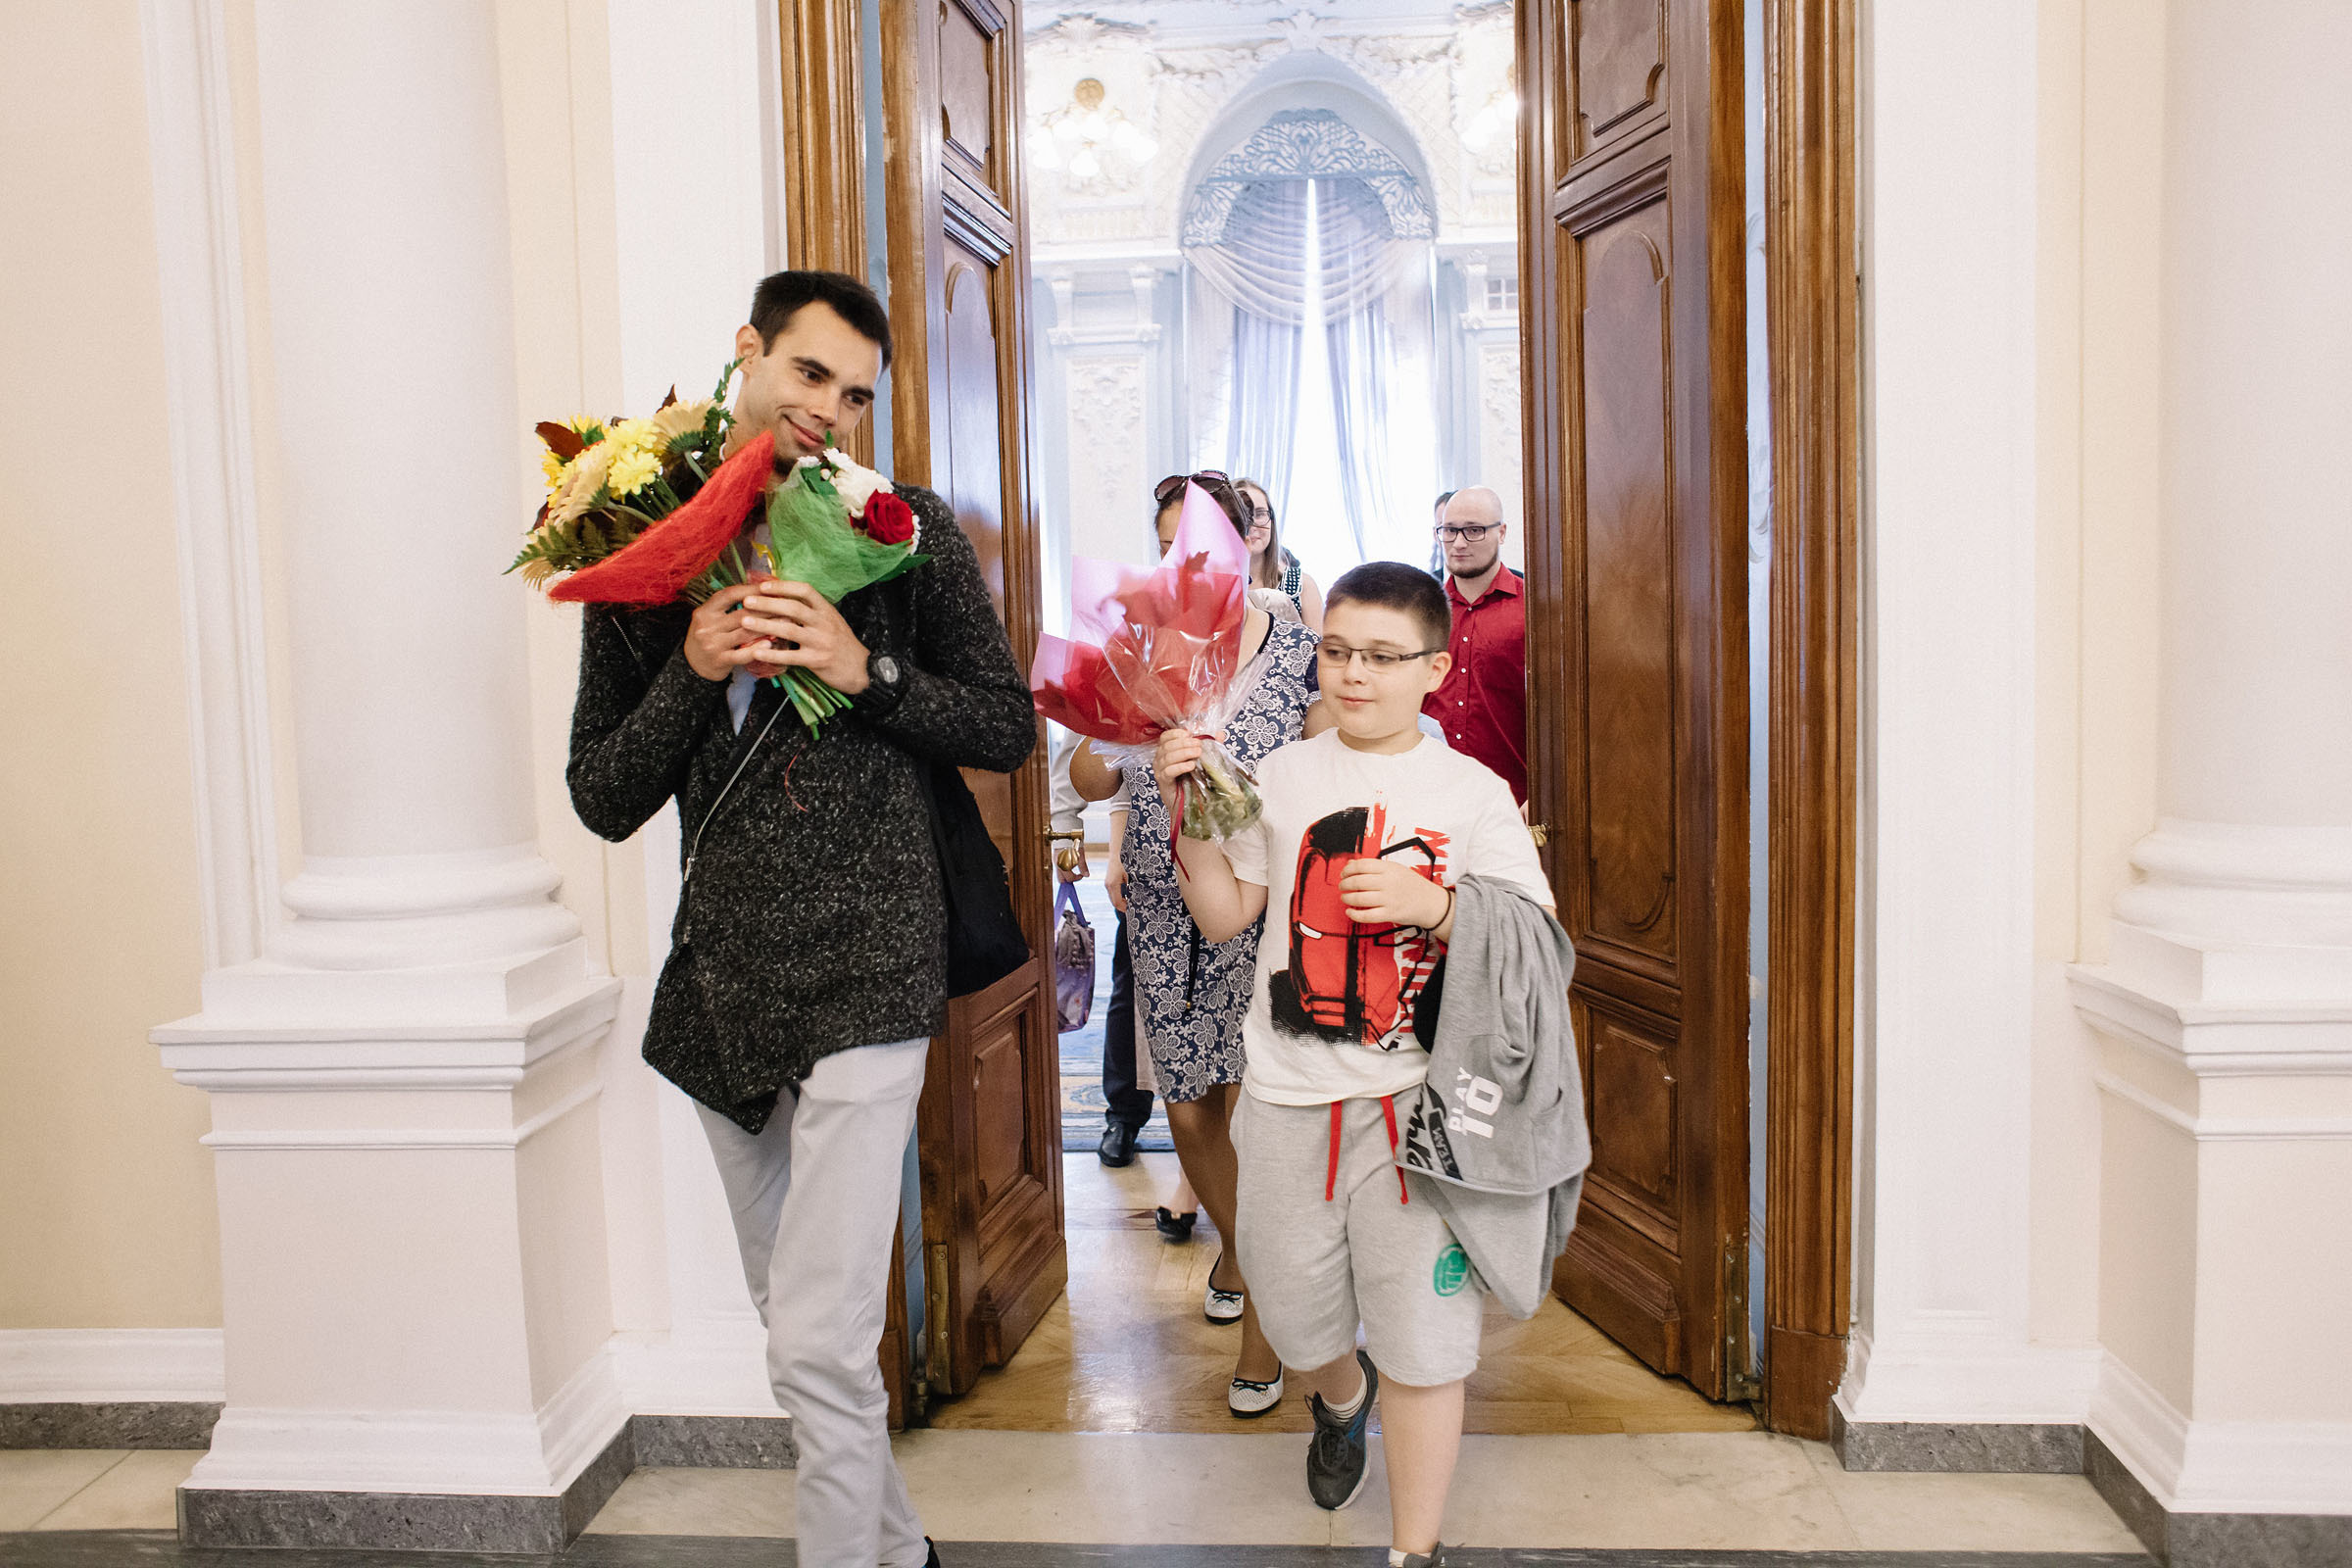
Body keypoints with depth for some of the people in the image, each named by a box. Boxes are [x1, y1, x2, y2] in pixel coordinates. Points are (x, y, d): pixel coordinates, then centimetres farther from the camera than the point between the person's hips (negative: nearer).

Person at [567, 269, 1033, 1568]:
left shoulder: (906, 533, -2)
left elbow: (1008, 729, 0)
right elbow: (603, 800, 4)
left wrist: (864, 669, -15)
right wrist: (694, 669, -13)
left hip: (865, 973, -5)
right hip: (722, 977, 5)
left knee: (820, 1344, -10)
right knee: (786, 1316, 19)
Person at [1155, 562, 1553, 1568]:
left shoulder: (1473, 792, -1)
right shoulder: (1280, 777, 6)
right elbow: (1223, 917, 8)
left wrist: (1432, 906, -18)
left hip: (1416, 1100, -2)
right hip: (1288, 1098, 3)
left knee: (1419, 1330, 2)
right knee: (1294, 1310, 17)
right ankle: (1342, 1400, 53)